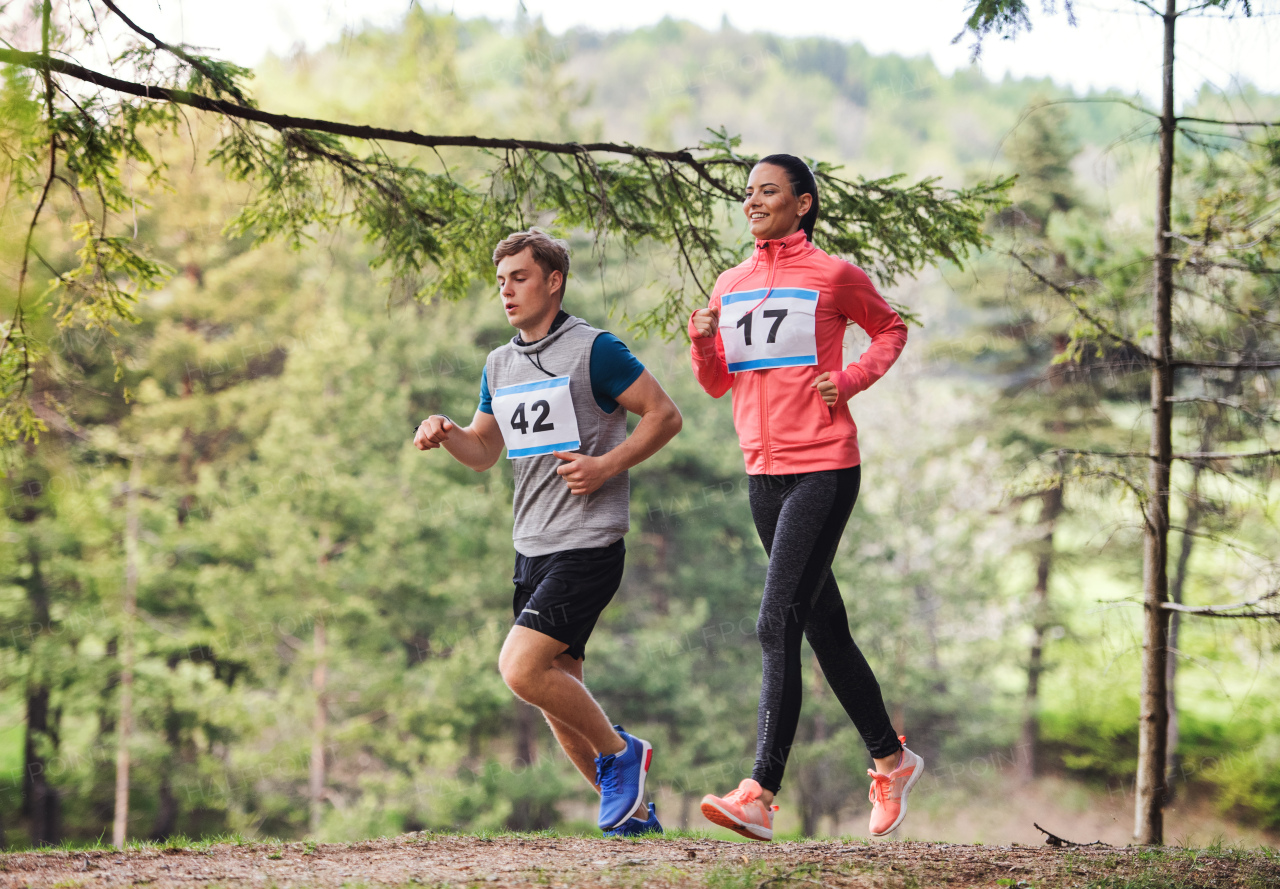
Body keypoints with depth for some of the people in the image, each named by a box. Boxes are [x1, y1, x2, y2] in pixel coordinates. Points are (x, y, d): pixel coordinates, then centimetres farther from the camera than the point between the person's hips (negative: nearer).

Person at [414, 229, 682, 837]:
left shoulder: (593, 350, -7)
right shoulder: (499, 364, 14)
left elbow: (664, 416, -5)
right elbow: (484, 451, 23)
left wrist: (606, 467, -15)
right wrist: (446, 434, 2)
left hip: (589, 543, -8)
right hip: (532, 547, 8)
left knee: (520, 668, -19)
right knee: (559, 696, 7)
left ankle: (619, 752, 2)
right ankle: (632, 812, 19)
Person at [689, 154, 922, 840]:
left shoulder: (834, 275, -3)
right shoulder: (731, 286, 13)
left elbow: (891, 329, 11)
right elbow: (717, 385, 18)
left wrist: (850, 380, -5)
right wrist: (703, 343, -3)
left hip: (824, 468, -7)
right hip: (764, 471, 7)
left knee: (778, 623, -17)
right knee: (825, 628, 14)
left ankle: (760, 795, -21)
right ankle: (891, 761, 29)